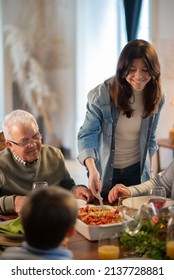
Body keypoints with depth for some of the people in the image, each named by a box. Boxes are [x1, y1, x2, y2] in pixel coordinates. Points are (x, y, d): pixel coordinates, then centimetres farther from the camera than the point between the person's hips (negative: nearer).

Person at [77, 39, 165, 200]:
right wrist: (92, 169, -38)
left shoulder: (157, 97, -7)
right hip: (104, 171, -3)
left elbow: (150, 138, 6)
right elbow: (87, 134, -23)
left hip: (137, 170, 3)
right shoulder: (102, 94, -21)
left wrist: (149, 169, 11)